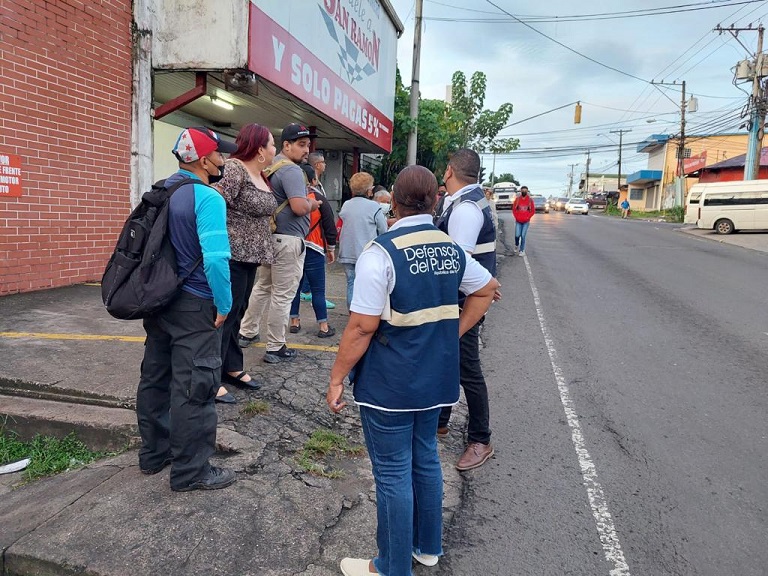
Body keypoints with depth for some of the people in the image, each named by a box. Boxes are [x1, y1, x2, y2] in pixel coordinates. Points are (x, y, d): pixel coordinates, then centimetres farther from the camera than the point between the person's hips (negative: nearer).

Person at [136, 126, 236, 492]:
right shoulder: (208, 198, -17)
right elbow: (216, 258, -27)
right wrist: (224, 305, -15)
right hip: (194, 305, -9)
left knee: (155, 378, 17)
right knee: (194, 387, 1)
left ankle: (154, 453, 33)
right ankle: (190, 471, 12)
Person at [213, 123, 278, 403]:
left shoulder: (261, 176, 12)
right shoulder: (233, 168, -15)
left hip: (250, 255, 9)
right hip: (232, 255, -9)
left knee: (236, 313, 17)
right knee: (224, 314, -4)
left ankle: (232, 368, 29)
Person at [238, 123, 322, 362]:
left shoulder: (270, 166, 14)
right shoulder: (291, 170, -16)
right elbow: (299, 207, -27)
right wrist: (312, 203, -7)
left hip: (269, 235, 10)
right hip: (288, 240, -9)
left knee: (262, 287, 22)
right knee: (282, 295, -1)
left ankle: (247, 333, 33)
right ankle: (275, 348, 8)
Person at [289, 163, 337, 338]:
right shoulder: (319, 199, -7)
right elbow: (330, 226, -2)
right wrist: (331, 249, 10)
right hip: (313, 250, -4)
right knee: (318, 289, 0)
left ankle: (294, 322, 20)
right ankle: (323, 326, 5)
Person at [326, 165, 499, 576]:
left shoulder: (381, 253, -19)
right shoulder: (451, 249, 2)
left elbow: (362, 328, -20)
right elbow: (486, 289, 17)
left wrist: (336, 378, -9)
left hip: (389, 386, -6)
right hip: (436, 378, 7)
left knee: (393, 473, 7)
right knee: (425, 458, 22)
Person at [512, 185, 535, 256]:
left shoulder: (530, 200, 0)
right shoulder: (517, 199, 2)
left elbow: (533, 211, 3)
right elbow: (514, 209, 6)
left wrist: (527, 218, -6)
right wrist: (517, 217, -4)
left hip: (526, 222, -1)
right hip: (518, 221, 1)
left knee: (523, 236, -3)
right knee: (517, 235, -4)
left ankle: (522, 250, 6)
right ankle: (516, 245, 26)